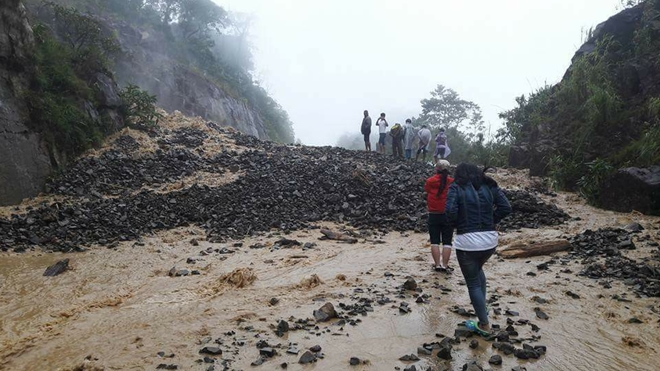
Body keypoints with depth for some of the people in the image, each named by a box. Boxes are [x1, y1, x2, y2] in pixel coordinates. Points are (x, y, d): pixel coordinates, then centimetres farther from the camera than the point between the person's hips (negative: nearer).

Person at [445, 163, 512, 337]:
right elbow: (506, 207, -1)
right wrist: (491, 222, 10)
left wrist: (458, 224, 2)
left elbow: (450, 211, -17)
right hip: (490, 240, 5)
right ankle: (482, 308, 38)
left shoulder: (456, 188, -3)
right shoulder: (489, 186, 8)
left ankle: (484, 325, 16)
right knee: (477, 270, 33)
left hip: (467, 242, -5)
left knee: (473, 283, 10)